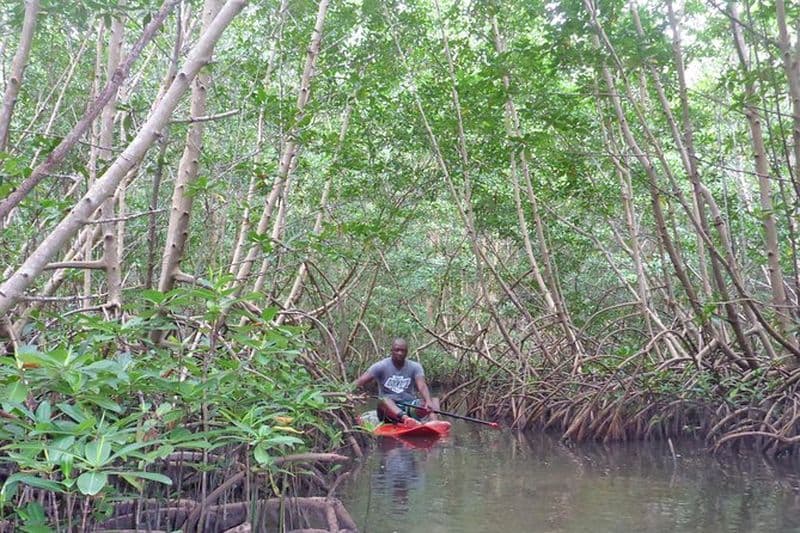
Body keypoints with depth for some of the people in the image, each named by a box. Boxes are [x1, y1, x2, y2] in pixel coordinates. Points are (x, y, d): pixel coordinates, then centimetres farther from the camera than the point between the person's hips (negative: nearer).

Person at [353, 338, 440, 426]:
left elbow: (422, 386, -12)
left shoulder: (415, 367, 5)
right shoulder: (381, 366, -1)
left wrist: (428, 401, -32)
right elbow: (360, 382, -10)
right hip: (389, 409, -2)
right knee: (383, 400, -34)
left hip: (410, 408, 3)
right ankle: (406, 419, -61)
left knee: (435, 400, -18)